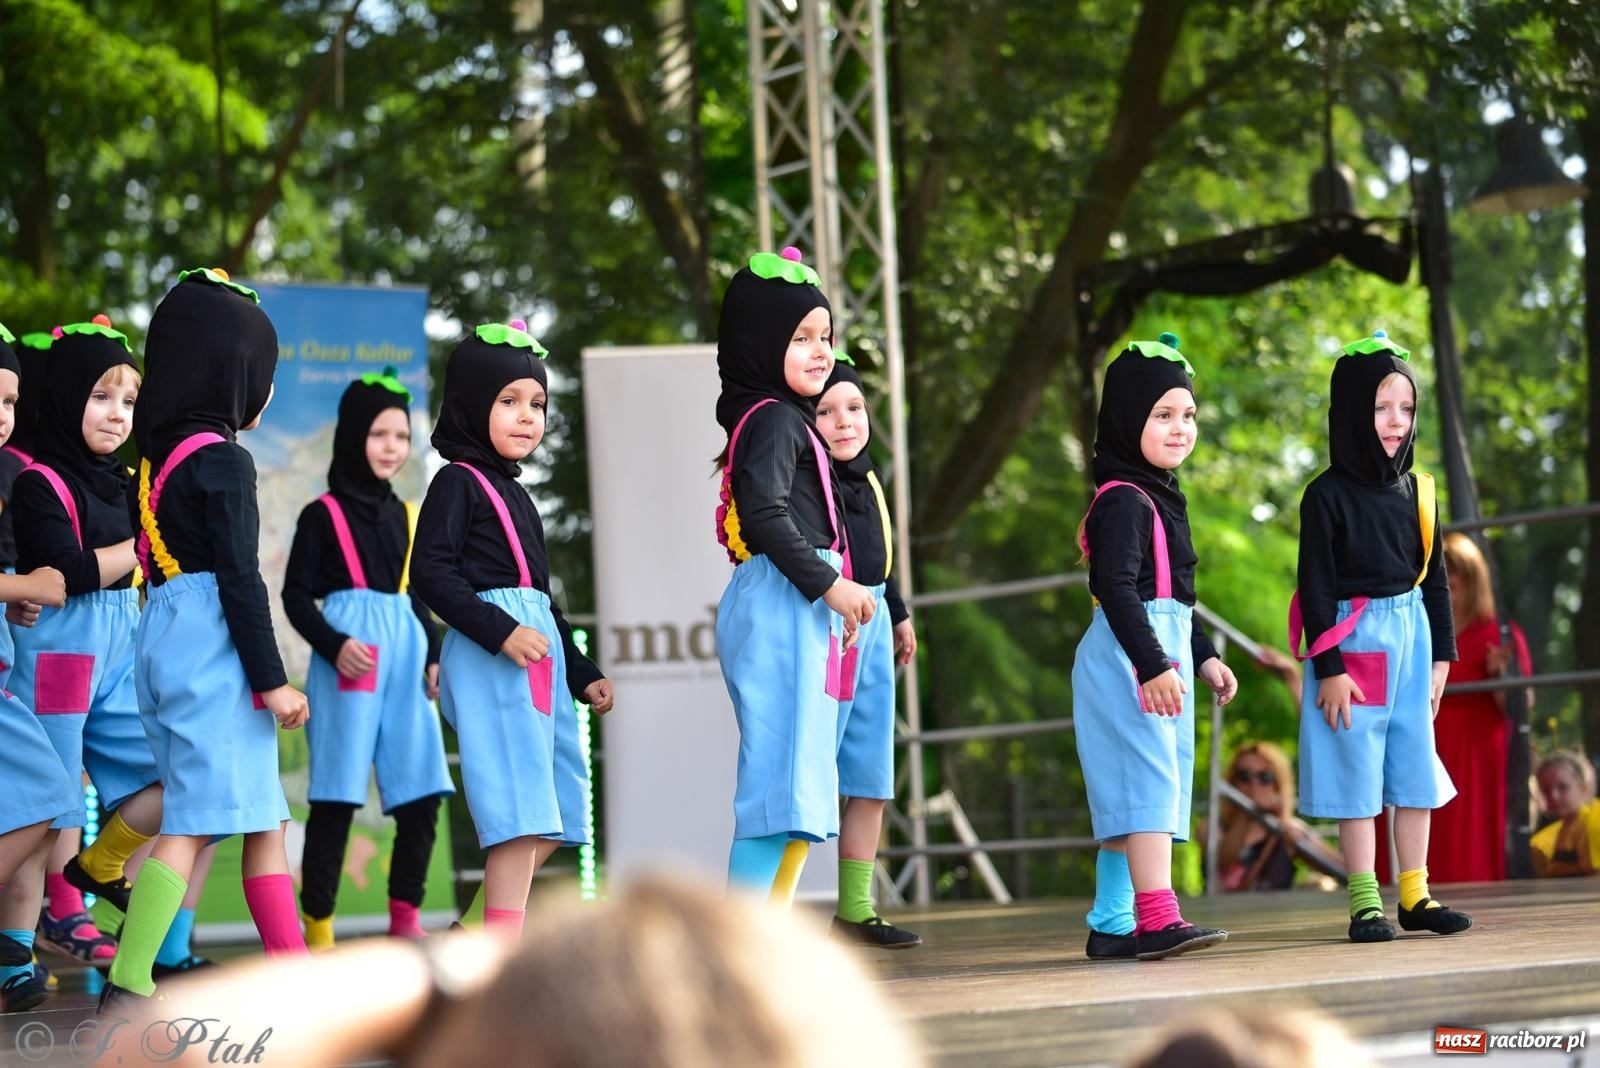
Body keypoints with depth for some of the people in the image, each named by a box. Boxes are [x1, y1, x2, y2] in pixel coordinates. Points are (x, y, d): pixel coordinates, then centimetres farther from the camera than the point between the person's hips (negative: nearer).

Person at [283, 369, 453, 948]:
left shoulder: (404, 516, 17)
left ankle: (405, 921, 10)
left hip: (405, 651, 6)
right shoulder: (323, 514, 0)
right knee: (336, 797, -6)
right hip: (349, 656, -6)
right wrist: (334, 645, -18)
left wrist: (434, 656, 7)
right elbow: (295, 594, -3)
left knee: (421, 794, 1)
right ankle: (317, 928, -3)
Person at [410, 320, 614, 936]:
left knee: (554, 813, 10)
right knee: (519, 812, -15)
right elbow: (430, 572, -16)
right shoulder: (459, 482, -4)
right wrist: (499, 631, -23)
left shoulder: (513, 492, 22)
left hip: (538, 658, 9)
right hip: (488, 659, -9)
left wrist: (582, 673, 26)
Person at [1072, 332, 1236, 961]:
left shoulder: (1161, 497, 19)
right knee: (1149, 778, -16)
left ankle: (1110, 925, 13)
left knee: (1132, 793, 10)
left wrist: (1203, 656, 23)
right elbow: (1117, 589, -22)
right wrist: (1153, 665, -27)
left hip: (1164, 655, 10)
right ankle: (1156, 916, -22)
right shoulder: (1123, 501, -13)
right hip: (1129, 655, -10)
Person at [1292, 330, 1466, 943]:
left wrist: (1441, 654, 10)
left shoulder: (1416, 492, 7)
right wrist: (1329, 668, -13)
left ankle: (1415, 894, 14)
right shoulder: (1328, 496, -8)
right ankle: (1365, 903, 3)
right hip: (1354, 640, -5)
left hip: (1411, 639, 5)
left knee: (1414, 771, 7)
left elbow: (1434, 578, 13)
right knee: (1357, 775, -1)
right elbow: (1316, 587, -9)